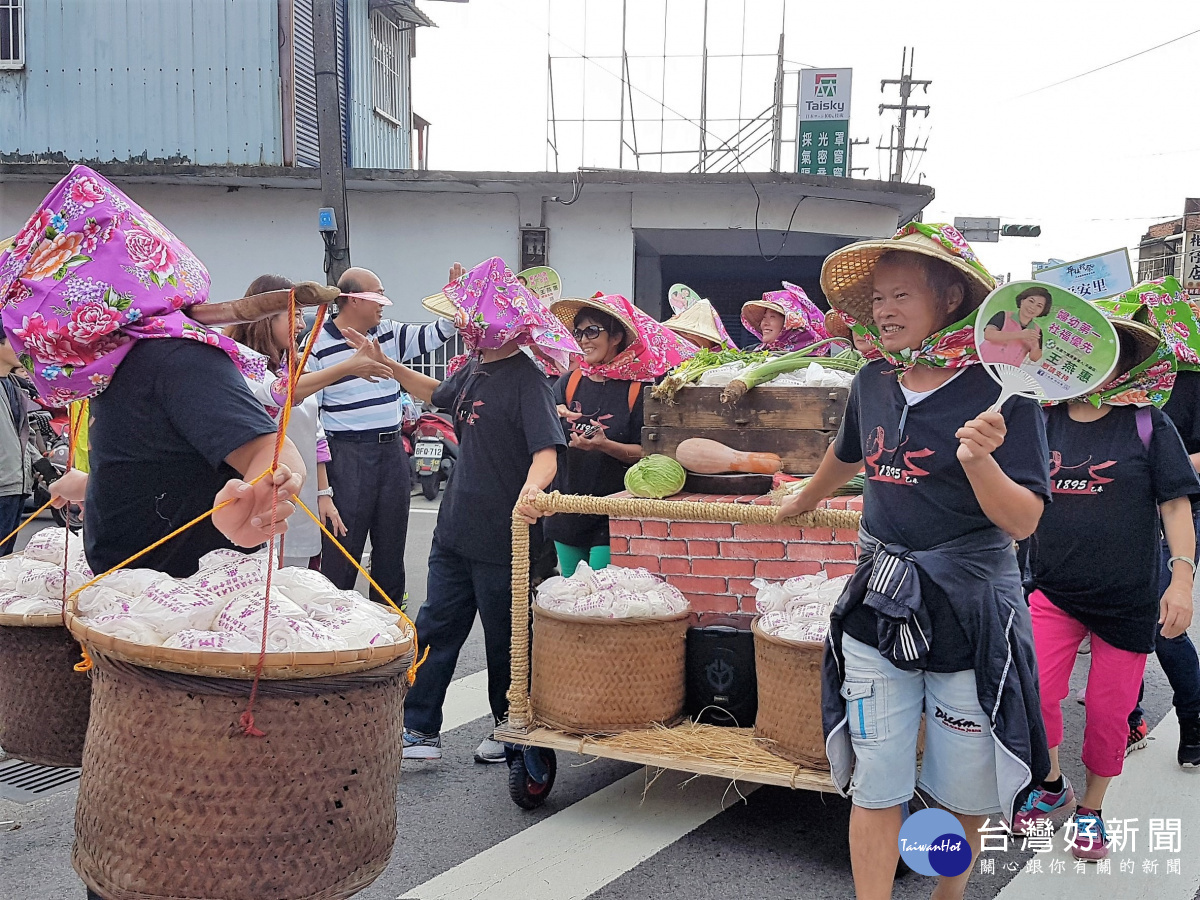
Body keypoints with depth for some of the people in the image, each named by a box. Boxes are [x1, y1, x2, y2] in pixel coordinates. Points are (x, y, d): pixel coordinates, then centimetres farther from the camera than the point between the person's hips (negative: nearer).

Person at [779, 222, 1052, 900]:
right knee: (875, 788, 6)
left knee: (964, 793, 11)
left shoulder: (998, 391, -13)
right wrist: (803, 503, 39)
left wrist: (979, 461, -33)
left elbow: (1024, 522, -15)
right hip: (878, 606, 4)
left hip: (970, 612, -3)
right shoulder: (875, 382, 2)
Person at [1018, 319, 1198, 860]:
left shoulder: (1147, 424, -2)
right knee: (1034, 693, -14)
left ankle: (1091, 810, 32)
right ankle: (1052, 786, 15)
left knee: (1107, 712, 8)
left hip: (1129, 598, -1)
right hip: (1054, 591, 1)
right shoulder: (1042, 424, 3)